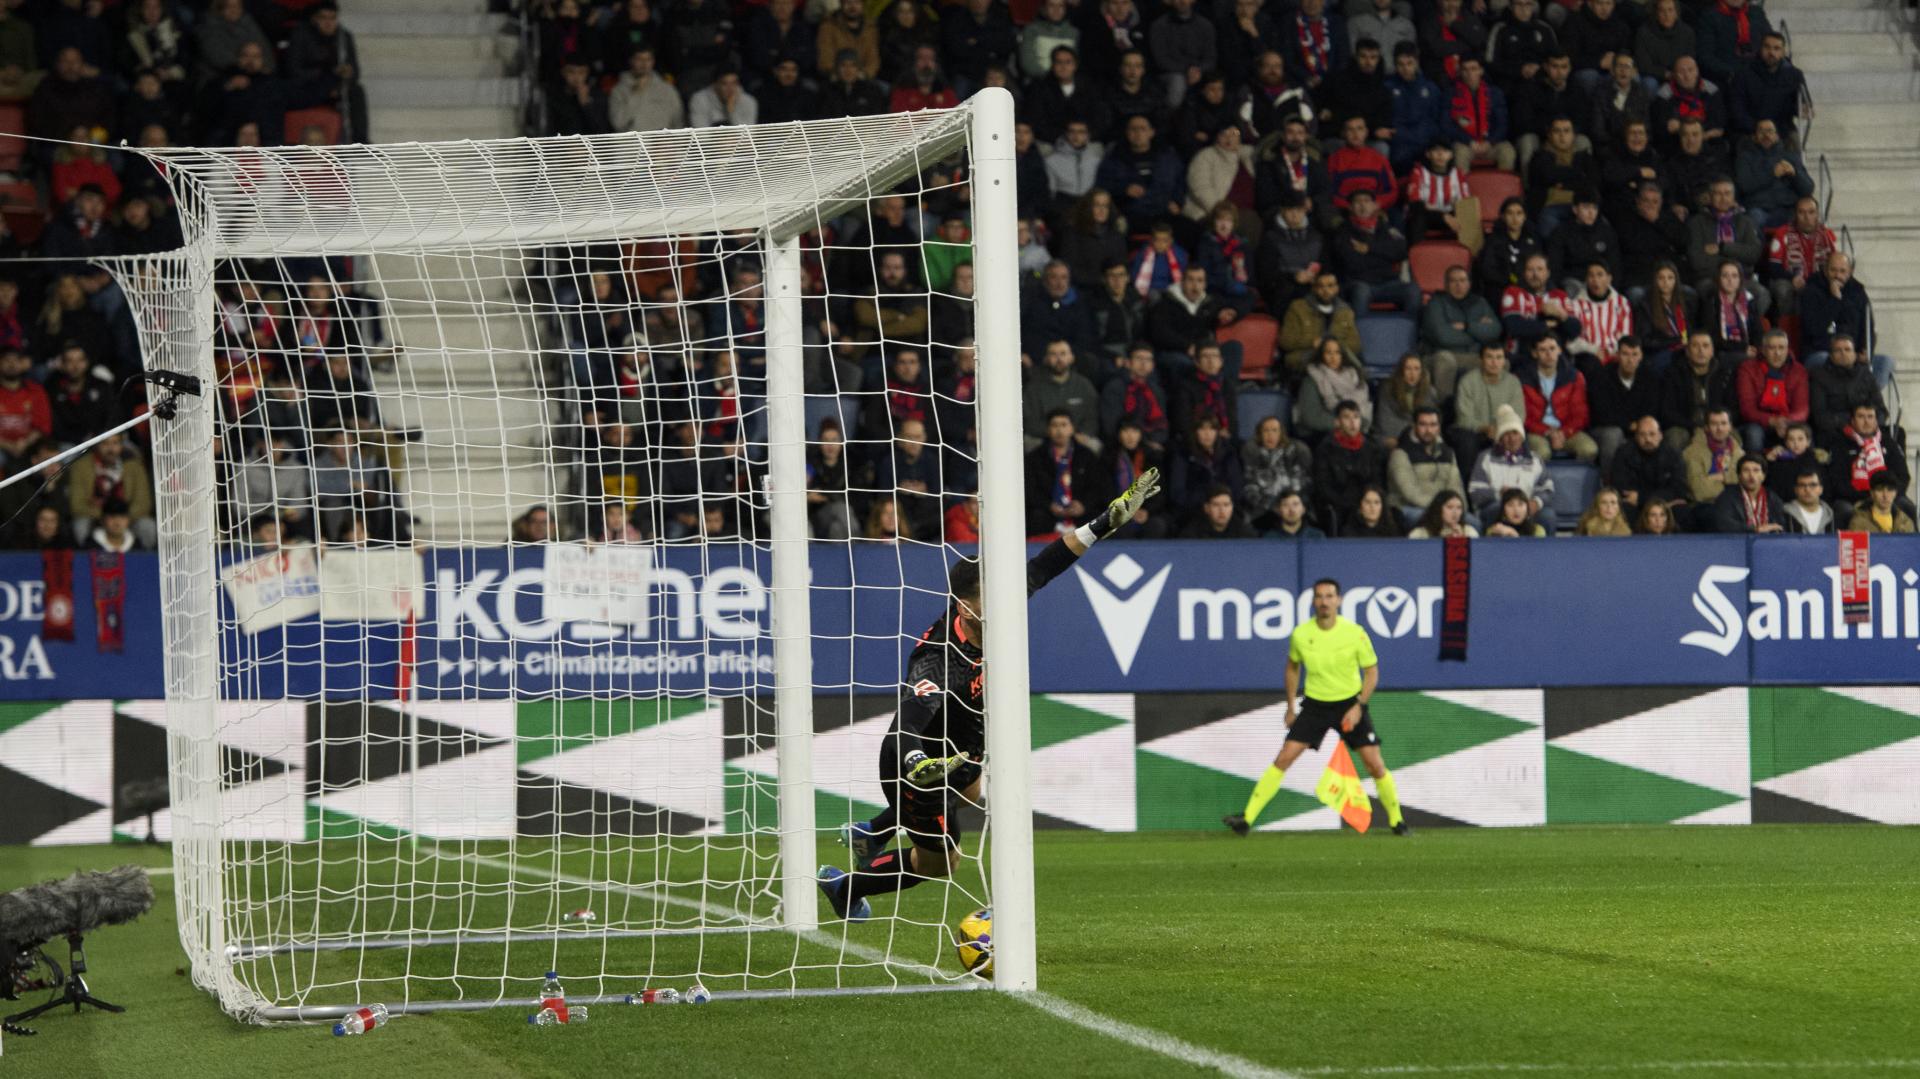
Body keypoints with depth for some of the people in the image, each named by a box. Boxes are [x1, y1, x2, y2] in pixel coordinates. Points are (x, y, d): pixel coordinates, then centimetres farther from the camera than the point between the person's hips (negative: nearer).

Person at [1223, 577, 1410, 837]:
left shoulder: (1355, 633, -14)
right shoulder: (1301, 635, -9)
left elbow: (1372, 671, -3)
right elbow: (1293, 666, 11)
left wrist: (1359, 706, -14)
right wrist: (1291, 706, 11)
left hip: (1350, 705, -1)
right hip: (1315, 705, 1)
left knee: (1375, 765, -4)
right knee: (1283, 759, -9)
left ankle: (1397, 820, 17)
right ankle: (1247, 818, -9)